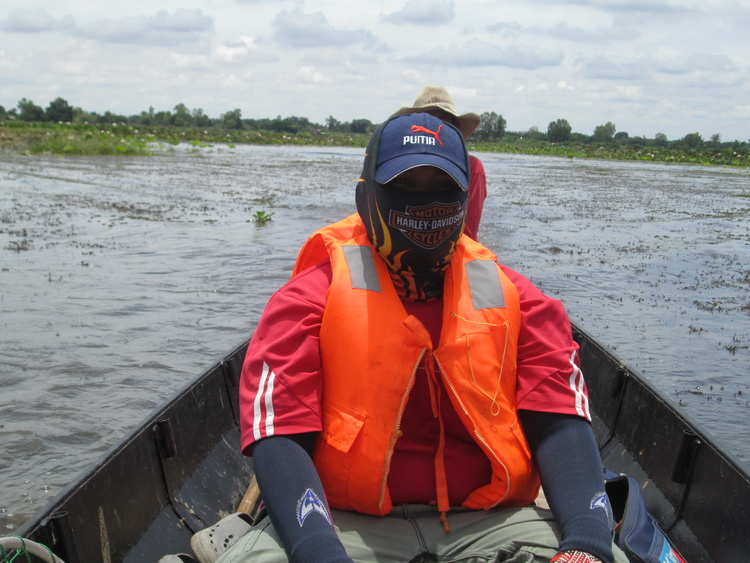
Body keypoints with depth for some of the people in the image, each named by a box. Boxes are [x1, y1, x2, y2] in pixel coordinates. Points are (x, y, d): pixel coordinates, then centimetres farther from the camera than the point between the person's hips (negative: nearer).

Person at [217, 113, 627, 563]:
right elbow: (280, 436, -11)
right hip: (346, 521, -2)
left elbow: (559, 423, -1)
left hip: (488, 520, 3)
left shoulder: (514, 299, 8)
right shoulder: (311, 297, 0)